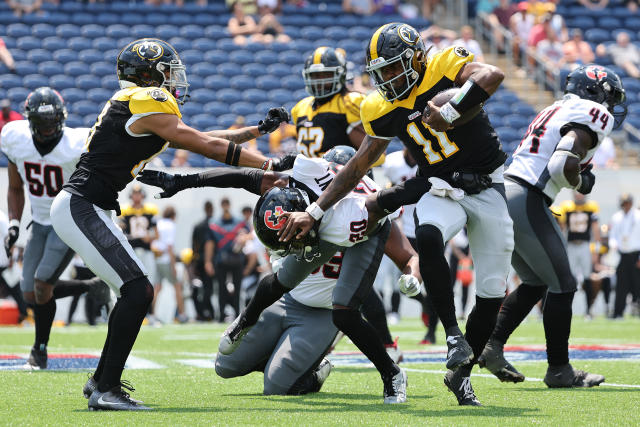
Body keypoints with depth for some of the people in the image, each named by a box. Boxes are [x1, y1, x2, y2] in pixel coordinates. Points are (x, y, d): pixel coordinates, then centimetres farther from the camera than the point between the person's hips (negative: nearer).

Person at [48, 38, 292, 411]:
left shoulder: (142, 106, 18)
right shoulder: (148, 102, -12)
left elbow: (199, 141, 24)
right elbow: (206, 146, -10)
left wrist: (260, 129, 27)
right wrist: (270, 165, -5)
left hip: (83, 209, 10)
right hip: (80, 208, -10)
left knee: (136, 293, 14)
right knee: (138, 291, -15)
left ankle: (101, 381, 21)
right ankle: (106, 389, -14)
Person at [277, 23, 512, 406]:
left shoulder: (446, 66, -13)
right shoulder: (384, 111, 0)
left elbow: (492, 76, -33)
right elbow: (358, 166, 8)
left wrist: (448, 113, -37)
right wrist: (315, 212, 6)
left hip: (489, 189, -2)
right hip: (442, 190, 2)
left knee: (492, 295, -2)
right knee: (428, 238, -34)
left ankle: (461, 372, 16)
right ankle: (453, 334, -23)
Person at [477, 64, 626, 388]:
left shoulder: (555, 110, 24)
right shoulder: (592, 114, -5)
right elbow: (565, 164, -20)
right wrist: (581, 183, -1)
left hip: (503, 192, 9)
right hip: (527, 201, -9)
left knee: (535, 283, 20)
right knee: (562, 286, 3)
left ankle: (492, 345, 10)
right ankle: (559, 369, 8)